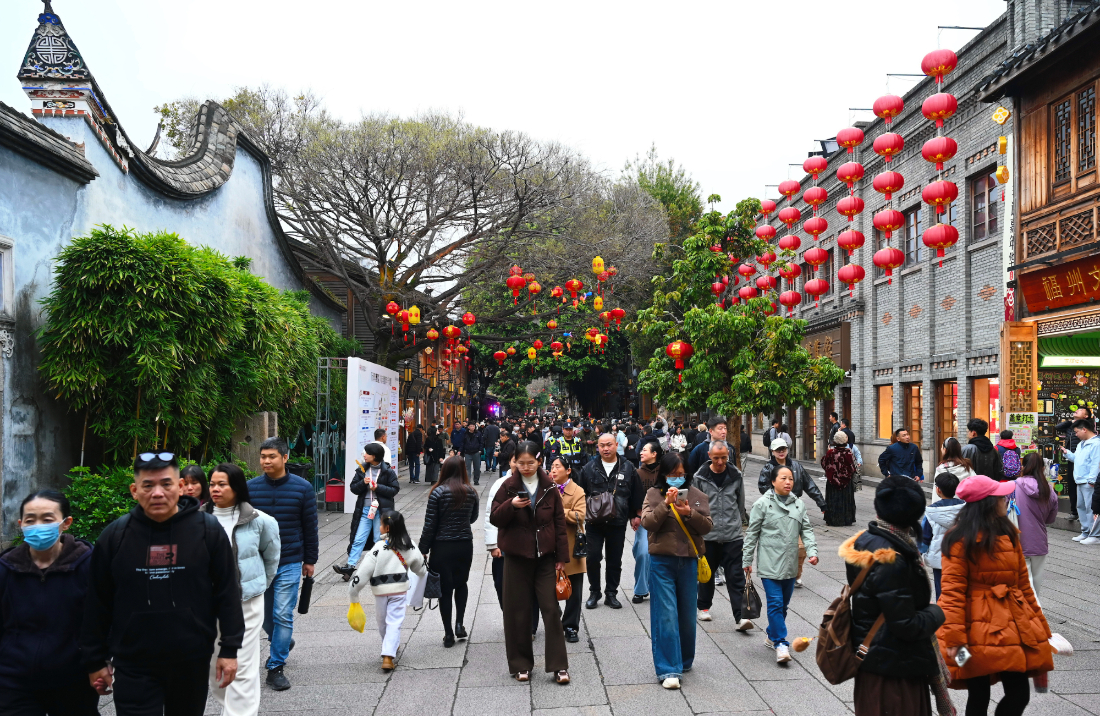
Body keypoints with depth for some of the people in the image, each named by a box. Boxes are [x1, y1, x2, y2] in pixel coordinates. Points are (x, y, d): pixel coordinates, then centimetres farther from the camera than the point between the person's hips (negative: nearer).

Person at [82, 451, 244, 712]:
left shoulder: (208, 530, -4)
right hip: (133, 667, 0)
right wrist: (96, 660, 7)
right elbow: (98, 602, 5)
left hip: (192, 661, 1)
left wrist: (229, 649, -3)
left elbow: (227, 592, -1)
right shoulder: (114, 535, -1)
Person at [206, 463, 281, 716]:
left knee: (242, 666, -3)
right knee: (214, 663, 13)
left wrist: (260, 584, 17)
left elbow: (271, 556, 10)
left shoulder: (257, 521, -6)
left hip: (247, 602, -2)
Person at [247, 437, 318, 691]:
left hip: (289, 563, -2)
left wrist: (310, 560, 5)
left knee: (283, 615, -4)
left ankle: (276, 666, 8)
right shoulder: (250, 488, -1)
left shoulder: (302, 488, -4)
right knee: (265, 614, 13)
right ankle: (283, 642, 41)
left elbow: (310, 527, 3)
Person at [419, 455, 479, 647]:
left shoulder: (438, 493, -11)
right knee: (461, 583, 22)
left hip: (442, 547, -3)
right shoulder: (471, 493, -1)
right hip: (465, 545, 3)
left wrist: (423, 550, -2)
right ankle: (459, 624, 10)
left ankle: (448, 634, 10)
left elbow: (430, 525, -10)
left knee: (445, 589, 7)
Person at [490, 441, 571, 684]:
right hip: (516, 557, 0)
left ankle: (558, 665, 3)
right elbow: (495, 519, -1)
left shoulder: (549, 488, 2)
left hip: (545, 557, 0)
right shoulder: (508, 487, -1)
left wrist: (561, 556, 2)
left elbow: (559, 523, 5)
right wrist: (511, 505, -21)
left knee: (551, 609, -3)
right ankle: (521, 664, 16)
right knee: (518, 612, 5)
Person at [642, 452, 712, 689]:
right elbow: (647, 522, -10)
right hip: (662, 561, -2)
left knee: (687, 614, 12)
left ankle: (684, 661, 30)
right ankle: (668, 669, -3)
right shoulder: (654, 494, 2)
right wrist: (666, 504, -23)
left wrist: (690, 513, -18)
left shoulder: (697, 495, 6)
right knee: (666, 615, -6)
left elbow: (707, 527, 0)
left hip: (689, 560, 2)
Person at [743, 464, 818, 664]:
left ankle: (772, 636, 31)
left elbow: (806, 531, 11)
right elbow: (752, 533, 0)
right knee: (775, 603, -12)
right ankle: (781, 644, -12)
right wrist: (747, 560, 1)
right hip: (769, 563, -5)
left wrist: (812, 551, -5)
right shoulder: (762, 504, -4)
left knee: (783, 604, 14)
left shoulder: (799, 505, 9)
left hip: (790, 564, 5)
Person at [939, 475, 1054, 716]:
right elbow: (952, 591, -11)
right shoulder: (960, 540, -7)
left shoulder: (1007, 535, 15)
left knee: (1019, 695, -1)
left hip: (1016, 629, 6)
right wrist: (954, 637, -18)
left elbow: (1023, 584, 18)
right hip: (980, 633, -6)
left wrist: (1040, 625, 17)